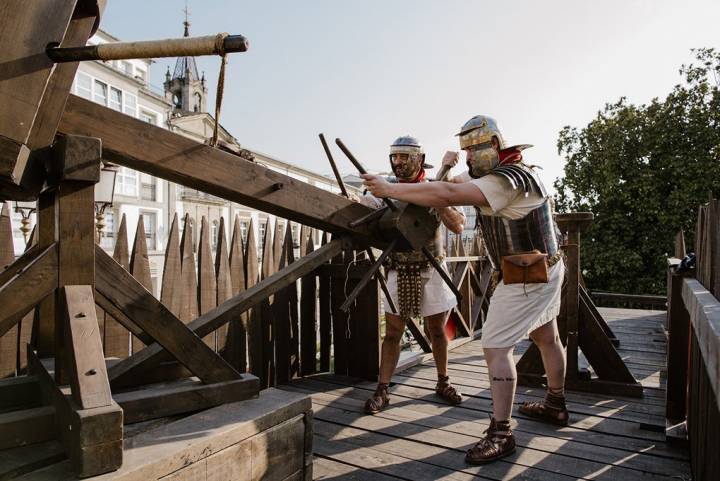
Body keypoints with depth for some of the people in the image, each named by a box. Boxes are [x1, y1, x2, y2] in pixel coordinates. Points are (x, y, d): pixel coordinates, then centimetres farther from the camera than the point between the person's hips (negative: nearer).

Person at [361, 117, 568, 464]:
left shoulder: (507, 179, -24)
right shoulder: (504, 173, 9)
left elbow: (447, 196, -35)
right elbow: (456, 185, 19)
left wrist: (389, 189, -32)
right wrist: (447, 168, -1)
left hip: (526, 278, -11)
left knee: (495, 347, -9)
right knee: (546, 338, 22)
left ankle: (500, 434, -2)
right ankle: (555, 405, 41)